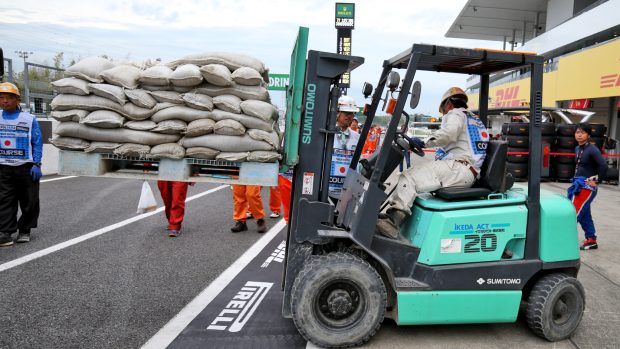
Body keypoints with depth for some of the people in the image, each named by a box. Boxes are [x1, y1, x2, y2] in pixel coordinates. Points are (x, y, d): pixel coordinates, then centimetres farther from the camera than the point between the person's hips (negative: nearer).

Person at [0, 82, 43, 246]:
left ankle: (24, 231, 17)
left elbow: (37, 143, -1)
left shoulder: (29, 119, 0)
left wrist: (36, 164, -8)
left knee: (29, 201, 4)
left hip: (26, 167, -2)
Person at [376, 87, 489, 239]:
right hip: (469, 174, 10)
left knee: (409, 177, -21)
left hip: (457, 168, -10)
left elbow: (448, 133, -19)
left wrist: (424, 142, -10)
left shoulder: (455, 114, 4)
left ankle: (394, 220, -37)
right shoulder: (476, 120, 33)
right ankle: (394, 215, -1)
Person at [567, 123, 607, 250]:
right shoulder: (578, 148, 9)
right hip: (578, 184, 8)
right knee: (584, 214, 13)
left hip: (587, 186, -8)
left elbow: (603, 166, -26)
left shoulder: (592, 149, -15)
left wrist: (597, 181, -18)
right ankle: (591, 240, 23)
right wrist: (576, 179, 14)